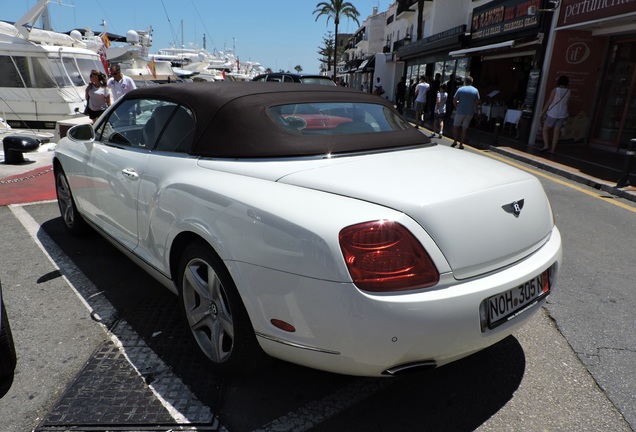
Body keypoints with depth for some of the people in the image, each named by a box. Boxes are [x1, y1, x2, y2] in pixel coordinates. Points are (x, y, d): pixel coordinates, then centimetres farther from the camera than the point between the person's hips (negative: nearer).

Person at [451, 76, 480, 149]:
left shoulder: (460, 89, -4)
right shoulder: (475, 90, 3)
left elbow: (454, 101, -5)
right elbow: (477, 102, 3)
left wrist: (456, 107, 10)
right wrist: (475, 110, 16)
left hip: (460, 111, -2)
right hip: (470, 112, 2)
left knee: (455, 126, 14)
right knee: (464, 128, 6)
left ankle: (455, 141, 9)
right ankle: (461, 144, 7)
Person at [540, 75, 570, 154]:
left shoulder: (555, 90, -12)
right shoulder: (569, 91, 1)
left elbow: (549, 102, -10)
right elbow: (566, 102, 12)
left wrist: (543, 112, -3)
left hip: (552, 113, -5)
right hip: (563, 114, 5)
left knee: (545, 129, 8)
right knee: (556, 131, 9)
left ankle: (546, 145, -8)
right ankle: (553, 149, 10)